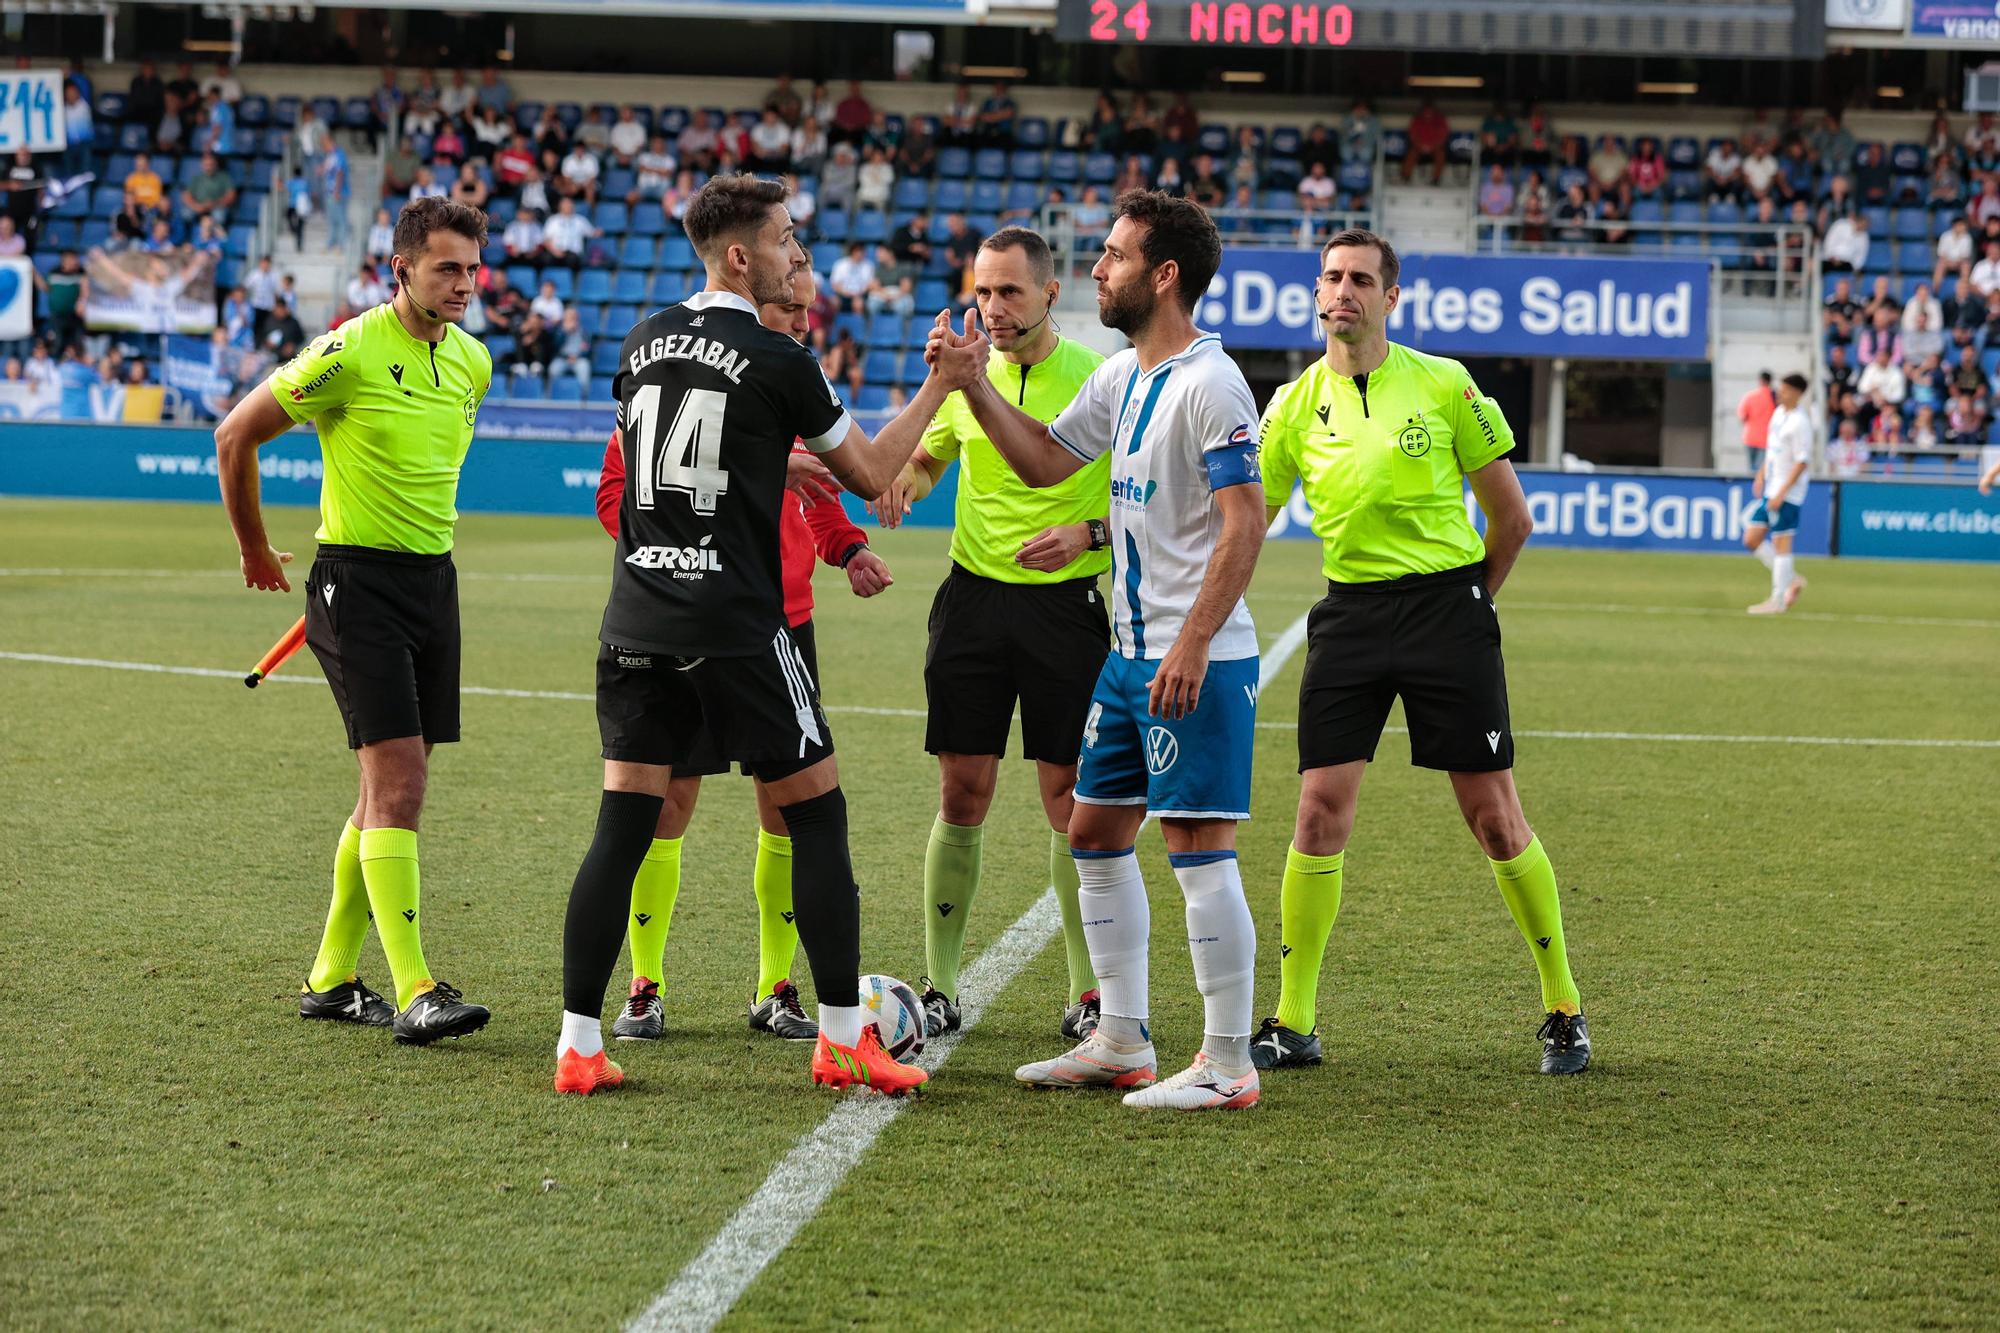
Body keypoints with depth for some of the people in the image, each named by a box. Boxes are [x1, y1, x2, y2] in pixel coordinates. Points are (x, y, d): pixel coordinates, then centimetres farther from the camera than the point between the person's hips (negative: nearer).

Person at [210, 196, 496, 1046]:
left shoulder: (472, 362, 8)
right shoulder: (351, 353, -13)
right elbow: (236, 435, -2)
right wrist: (255, 551, 8)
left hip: (433, 581, 7)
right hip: (357, 584, -7)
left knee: (391, 787, 9)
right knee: (397, 779, -15)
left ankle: (331, 979, 20)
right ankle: (413, 992, -16)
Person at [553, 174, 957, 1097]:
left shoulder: (644, 343, 9)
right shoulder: (777, 362, -8)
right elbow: (871, 475, 2)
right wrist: (938, 384, 12)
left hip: (636, 618, 5)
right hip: (734, 622, -5)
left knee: (623, 824, 5)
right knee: (815, 812, 6)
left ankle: (579, 1044, 0)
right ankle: (842, 1037, 7)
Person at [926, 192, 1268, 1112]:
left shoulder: (1209, 384, -15)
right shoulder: (1121, 378, 13)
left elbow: (1244, 524, -20)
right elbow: (1043, 461, 23)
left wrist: (1192, 645, -25)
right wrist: (973, 384, 11)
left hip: (1197, 662, -10)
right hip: (1130, 653, 10)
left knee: (1197, 847, -8)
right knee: (1095, 834, 13)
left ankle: (1228, 1064, -2)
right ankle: (1121, 1043, 22)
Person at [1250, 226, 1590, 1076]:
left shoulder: (1444, 385, -2)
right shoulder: (1295, 406, 5)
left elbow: (1511, 515, 6)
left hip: (1447, 604, -2)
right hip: (1350, 614, 2)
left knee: (1495, 817, -1)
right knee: (1321, 809, -6)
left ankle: (1563, 1012, 13)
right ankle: (1293, 1022, 4)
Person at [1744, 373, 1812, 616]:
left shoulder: (1800, 422, -16)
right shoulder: (1779, 413, 10)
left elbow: (1802, 461, -19)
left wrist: (1782, 493, -21)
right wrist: (1761, 477, 20)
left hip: (1787, 494, -9)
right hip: (1771, 490, 9)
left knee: (1780, 543, -4)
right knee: (1751, 540, 8)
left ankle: (1778, 600, 3)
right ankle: (1791, 581, 19)